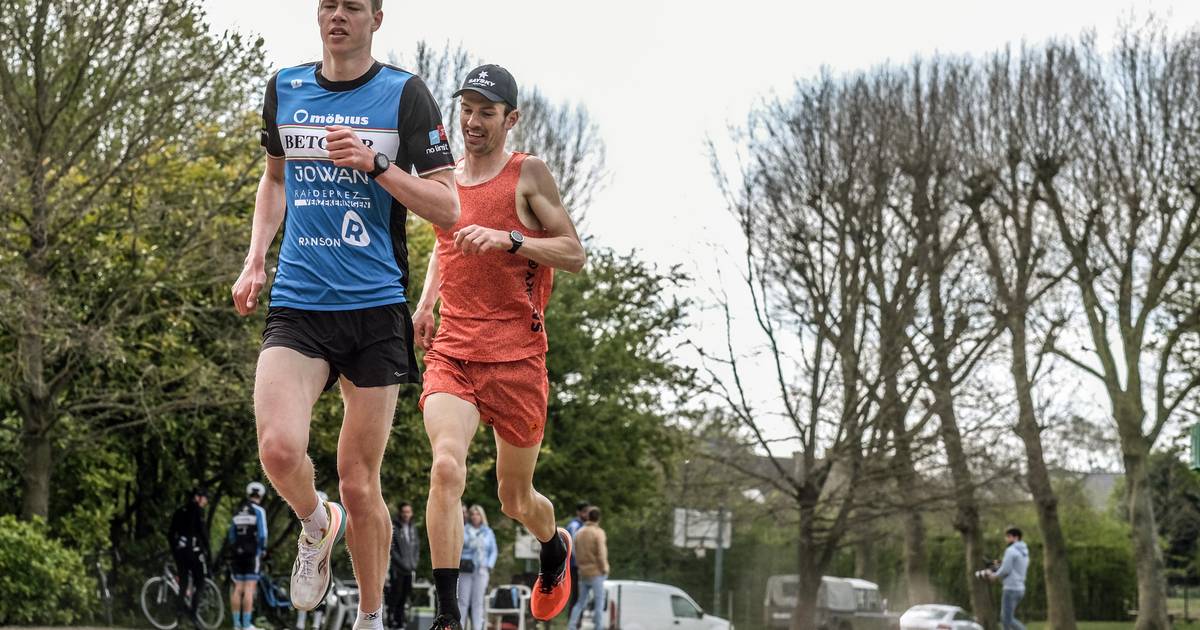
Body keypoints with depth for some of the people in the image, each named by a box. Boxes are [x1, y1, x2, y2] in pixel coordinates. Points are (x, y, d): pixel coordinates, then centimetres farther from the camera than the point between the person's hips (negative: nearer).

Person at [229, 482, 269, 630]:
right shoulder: (259, 511, -6)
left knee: (238, 588, 8)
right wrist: (263, 549, -2)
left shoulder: (237, 512, 12)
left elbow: (231, 535, 14)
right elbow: (262, 534, -13)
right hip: (253, 553, -5)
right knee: (249, 588, -6)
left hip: (237, 552, 6)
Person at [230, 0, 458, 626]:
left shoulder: (404, 93, 0)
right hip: (297, 303, 2)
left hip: (377, 305, -2)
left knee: (360, 486, 2)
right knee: (279, 448, -21)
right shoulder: (284, 89, 10)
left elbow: (447, 207, -3)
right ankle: (316, 524, 13)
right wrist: (255, 258, 14)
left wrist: (375, 163, -16)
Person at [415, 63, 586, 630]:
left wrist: (507, 239, -20)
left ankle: (555, 547, 47)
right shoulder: (445, 179, 12)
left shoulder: (528, 175, -2)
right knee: (446, 466, -23)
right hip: (451, 354, 3)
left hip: (516, 357, -3)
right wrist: (426, 302, 15)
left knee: (515, 499, 10)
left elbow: (574, 254, -6)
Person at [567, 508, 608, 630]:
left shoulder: (579, 533, 7)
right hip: (596, 573, -6)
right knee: (599, 602, 0)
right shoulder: (599, 533, -12)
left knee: (581, 602, 12)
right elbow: (601, 555, -18)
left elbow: (577, 554, 11)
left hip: (583, 573, 6)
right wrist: (604, 570, -8)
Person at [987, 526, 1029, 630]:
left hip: (1011, 589, -9)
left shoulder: (1011, 551, -13)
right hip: (1020, 589, 9)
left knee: (1008, 619, -7)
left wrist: (995, 575, 2)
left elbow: (1005, 570, -18)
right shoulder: (1024, 553, 17)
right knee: (1004, 617, 14)